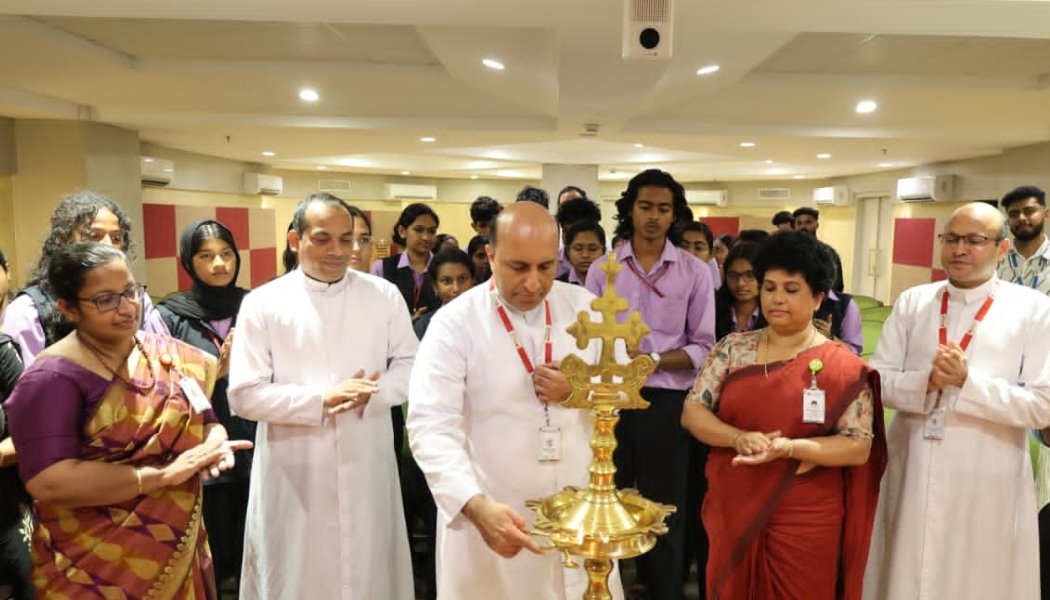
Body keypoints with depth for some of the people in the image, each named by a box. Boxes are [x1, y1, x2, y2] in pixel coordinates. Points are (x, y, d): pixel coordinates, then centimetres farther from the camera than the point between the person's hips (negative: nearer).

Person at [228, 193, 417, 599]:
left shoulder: (384, 295, 1)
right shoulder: (262, 304, -5)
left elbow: (410, 365, 3)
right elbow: (244, 395, -8)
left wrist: (370, 393, -17)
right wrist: (319, 399, -18)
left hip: (368, 468, 2)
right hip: (294, 474, -1)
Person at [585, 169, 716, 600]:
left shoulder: (694, 272, 0)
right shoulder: (602, 269, 3)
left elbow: (704, 348, -2)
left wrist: (653, 360, -16)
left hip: (666, 402, -1)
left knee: (664, 509, 11)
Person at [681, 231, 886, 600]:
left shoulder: (842, 366, -6)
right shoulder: (732, 348, 1)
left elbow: (859, 447, -9)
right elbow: (691, 412, -1)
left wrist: (790, 448, -23)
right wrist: (739, 438, -19)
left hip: (804, 525, -2)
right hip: (732, 514, 3)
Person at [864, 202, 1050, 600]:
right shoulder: (912, 302, 4)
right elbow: (877, 380, -1)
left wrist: (967, 382, -21)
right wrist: (925, 382, -19)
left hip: (986, 479, -2)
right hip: (911, 470, 2)